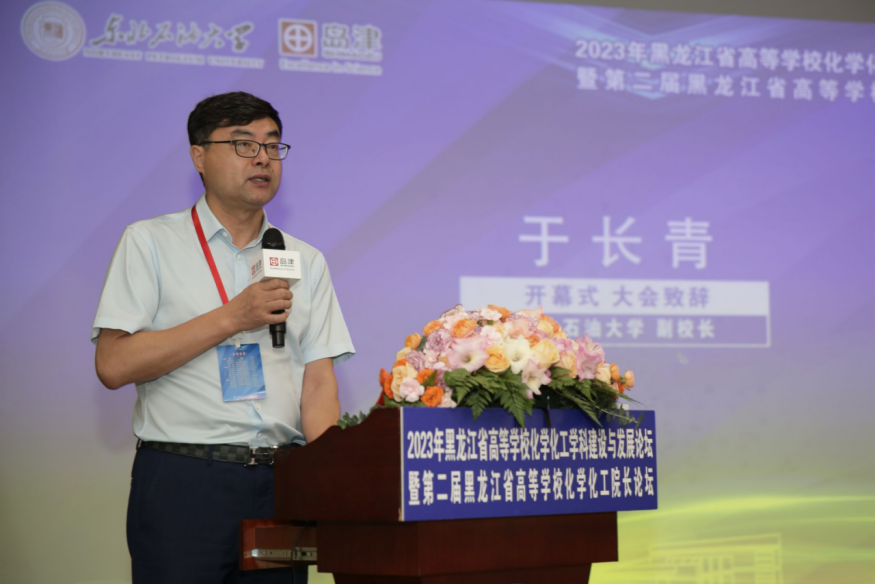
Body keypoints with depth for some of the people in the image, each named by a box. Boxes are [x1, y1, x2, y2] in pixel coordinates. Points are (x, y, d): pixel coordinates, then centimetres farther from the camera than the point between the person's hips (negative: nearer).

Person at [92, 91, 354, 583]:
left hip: (280, 482, 4)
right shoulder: (150, 243, 2)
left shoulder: (306, 261, 14)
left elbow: (319, 381, 7)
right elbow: (114, 365, -8)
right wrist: (231, 318, -11)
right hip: (183, 482, -3)